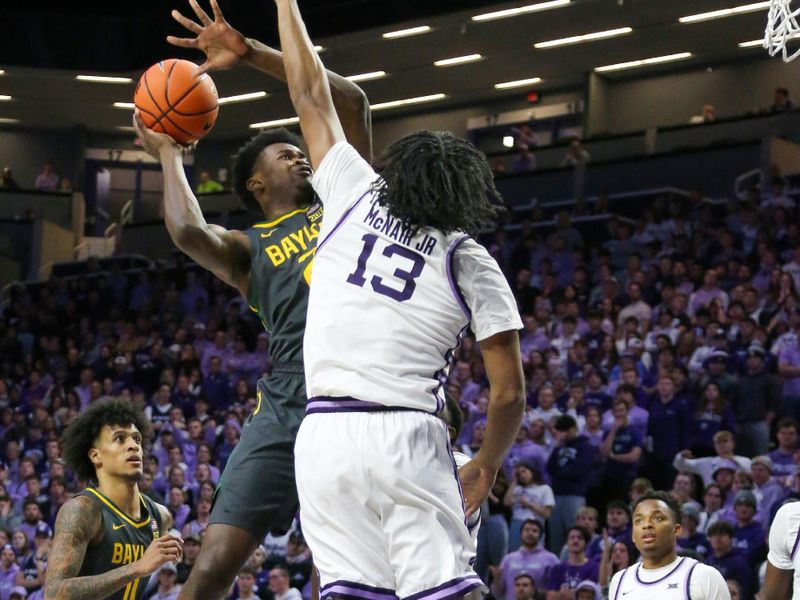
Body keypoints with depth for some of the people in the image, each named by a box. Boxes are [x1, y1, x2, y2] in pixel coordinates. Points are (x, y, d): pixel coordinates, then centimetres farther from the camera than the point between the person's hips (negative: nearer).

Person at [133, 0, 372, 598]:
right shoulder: (246, 247, 16)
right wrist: (169, 153, 9)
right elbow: (187, 231, -8)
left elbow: (352, 102, 11)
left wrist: (252, 54, 8)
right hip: (287, 410, -1)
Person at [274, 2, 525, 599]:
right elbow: (510, 392, 4)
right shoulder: (473, 262, 8)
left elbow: (311, 96, 22)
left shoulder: (355, 196, 11)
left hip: (324, 434, 2)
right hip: (408, 437, -2)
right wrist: (487, 465, 20)